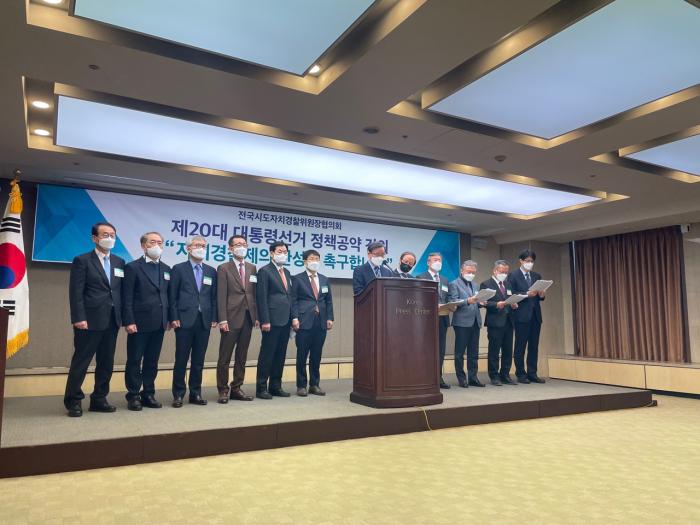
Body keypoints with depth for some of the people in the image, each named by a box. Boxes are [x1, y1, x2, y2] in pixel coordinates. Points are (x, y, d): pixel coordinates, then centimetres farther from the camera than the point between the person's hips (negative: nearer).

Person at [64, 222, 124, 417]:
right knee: (80, 362, 2)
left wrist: (123, 316, 5)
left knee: (106, 363, 9)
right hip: (90, 320, -5)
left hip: (112, 321, 5)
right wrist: (79, 318, -16)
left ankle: (99, 399, 20)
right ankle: (73, 401, 14)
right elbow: (76, 292, -8)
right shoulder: (82, 261, -1)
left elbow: (121, 291, 12)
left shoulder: (119, 262, 13)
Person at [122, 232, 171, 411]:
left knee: (152, 361, 11)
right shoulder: (133, 267, -3)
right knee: (134, 361, 4)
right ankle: (133, 396, 14)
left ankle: (148, 394, 20)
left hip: (159, 323, 5)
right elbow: (127, 298, -8)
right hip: (139, 323, -5)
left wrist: (169, 318, 7)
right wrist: (128, 321, -15)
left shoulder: (166, 269, 13)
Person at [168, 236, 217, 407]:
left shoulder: (211, 271, 12)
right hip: (185, 321, -3)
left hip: (204, 321, 3)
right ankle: (178, 394, 11)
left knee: (198, 360, 8)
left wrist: (214, 318, 3)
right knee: (181, 359, 2)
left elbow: (214, 297, 10)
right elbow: (172, 296, -1)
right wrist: (174, 318, -8)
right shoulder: (179, 269, 2)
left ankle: (195, 393, 17)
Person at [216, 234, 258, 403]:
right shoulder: (224, 268, 0)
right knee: (225, 357, 1)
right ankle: (223, 390, 12)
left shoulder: (252, 268, 13)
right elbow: (221, 296, -6)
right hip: (231, 318, -4)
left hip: (248, 318, 5)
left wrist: (257, 316, 5)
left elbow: (254, 294, 12)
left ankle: (237, 388, 18)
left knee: (242, 356, 10)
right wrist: (222, 319, -13)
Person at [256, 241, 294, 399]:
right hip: (272, 321, -7)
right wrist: (265, 321, -17)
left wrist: (292, 318, 11)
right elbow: (261, 298, -11)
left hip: (285, 321, 7)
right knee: (267, 355, -1)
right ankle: (261, 388, 8)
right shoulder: (265, 271, -5)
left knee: (280, 355, 10)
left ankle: (275, 386, 18)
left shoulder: (287, 272, 18)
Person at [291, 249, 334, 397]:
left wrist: (329, 318, 4)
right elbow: (293, 300, -2)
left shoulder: (324, 279, 15)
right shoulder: (298, 278, 3)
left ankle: (314, 385, 16)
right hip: (304, 322, -4)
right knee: (302, 355, 1)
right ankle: (301, 385, 11)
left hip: (321, 322, 4)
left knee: (316, 355, 7)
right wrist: (295, 318, -12)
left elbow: (329, 300, 14)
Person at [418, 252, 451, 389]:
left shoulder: (445, 280, 20)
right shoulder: (421, 278, -1)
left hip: (442, 318, 6)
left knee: (440, 350, 9)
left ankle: (438, 377, 16)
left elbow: (447, 299, 19)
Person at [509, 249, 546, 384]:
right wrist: (526, 294, -19)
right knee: (520, 346, 0)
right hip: (522, 316, -5)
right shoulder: (513, 275, -1)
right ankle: (521, 374, 8)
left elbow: (539, 297, 16)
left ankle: (532, 373, 14)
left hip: (535, 315, 5)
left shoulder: (537, 276, 16)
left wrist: (542, 295, -6)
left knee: (534, 346, 7)